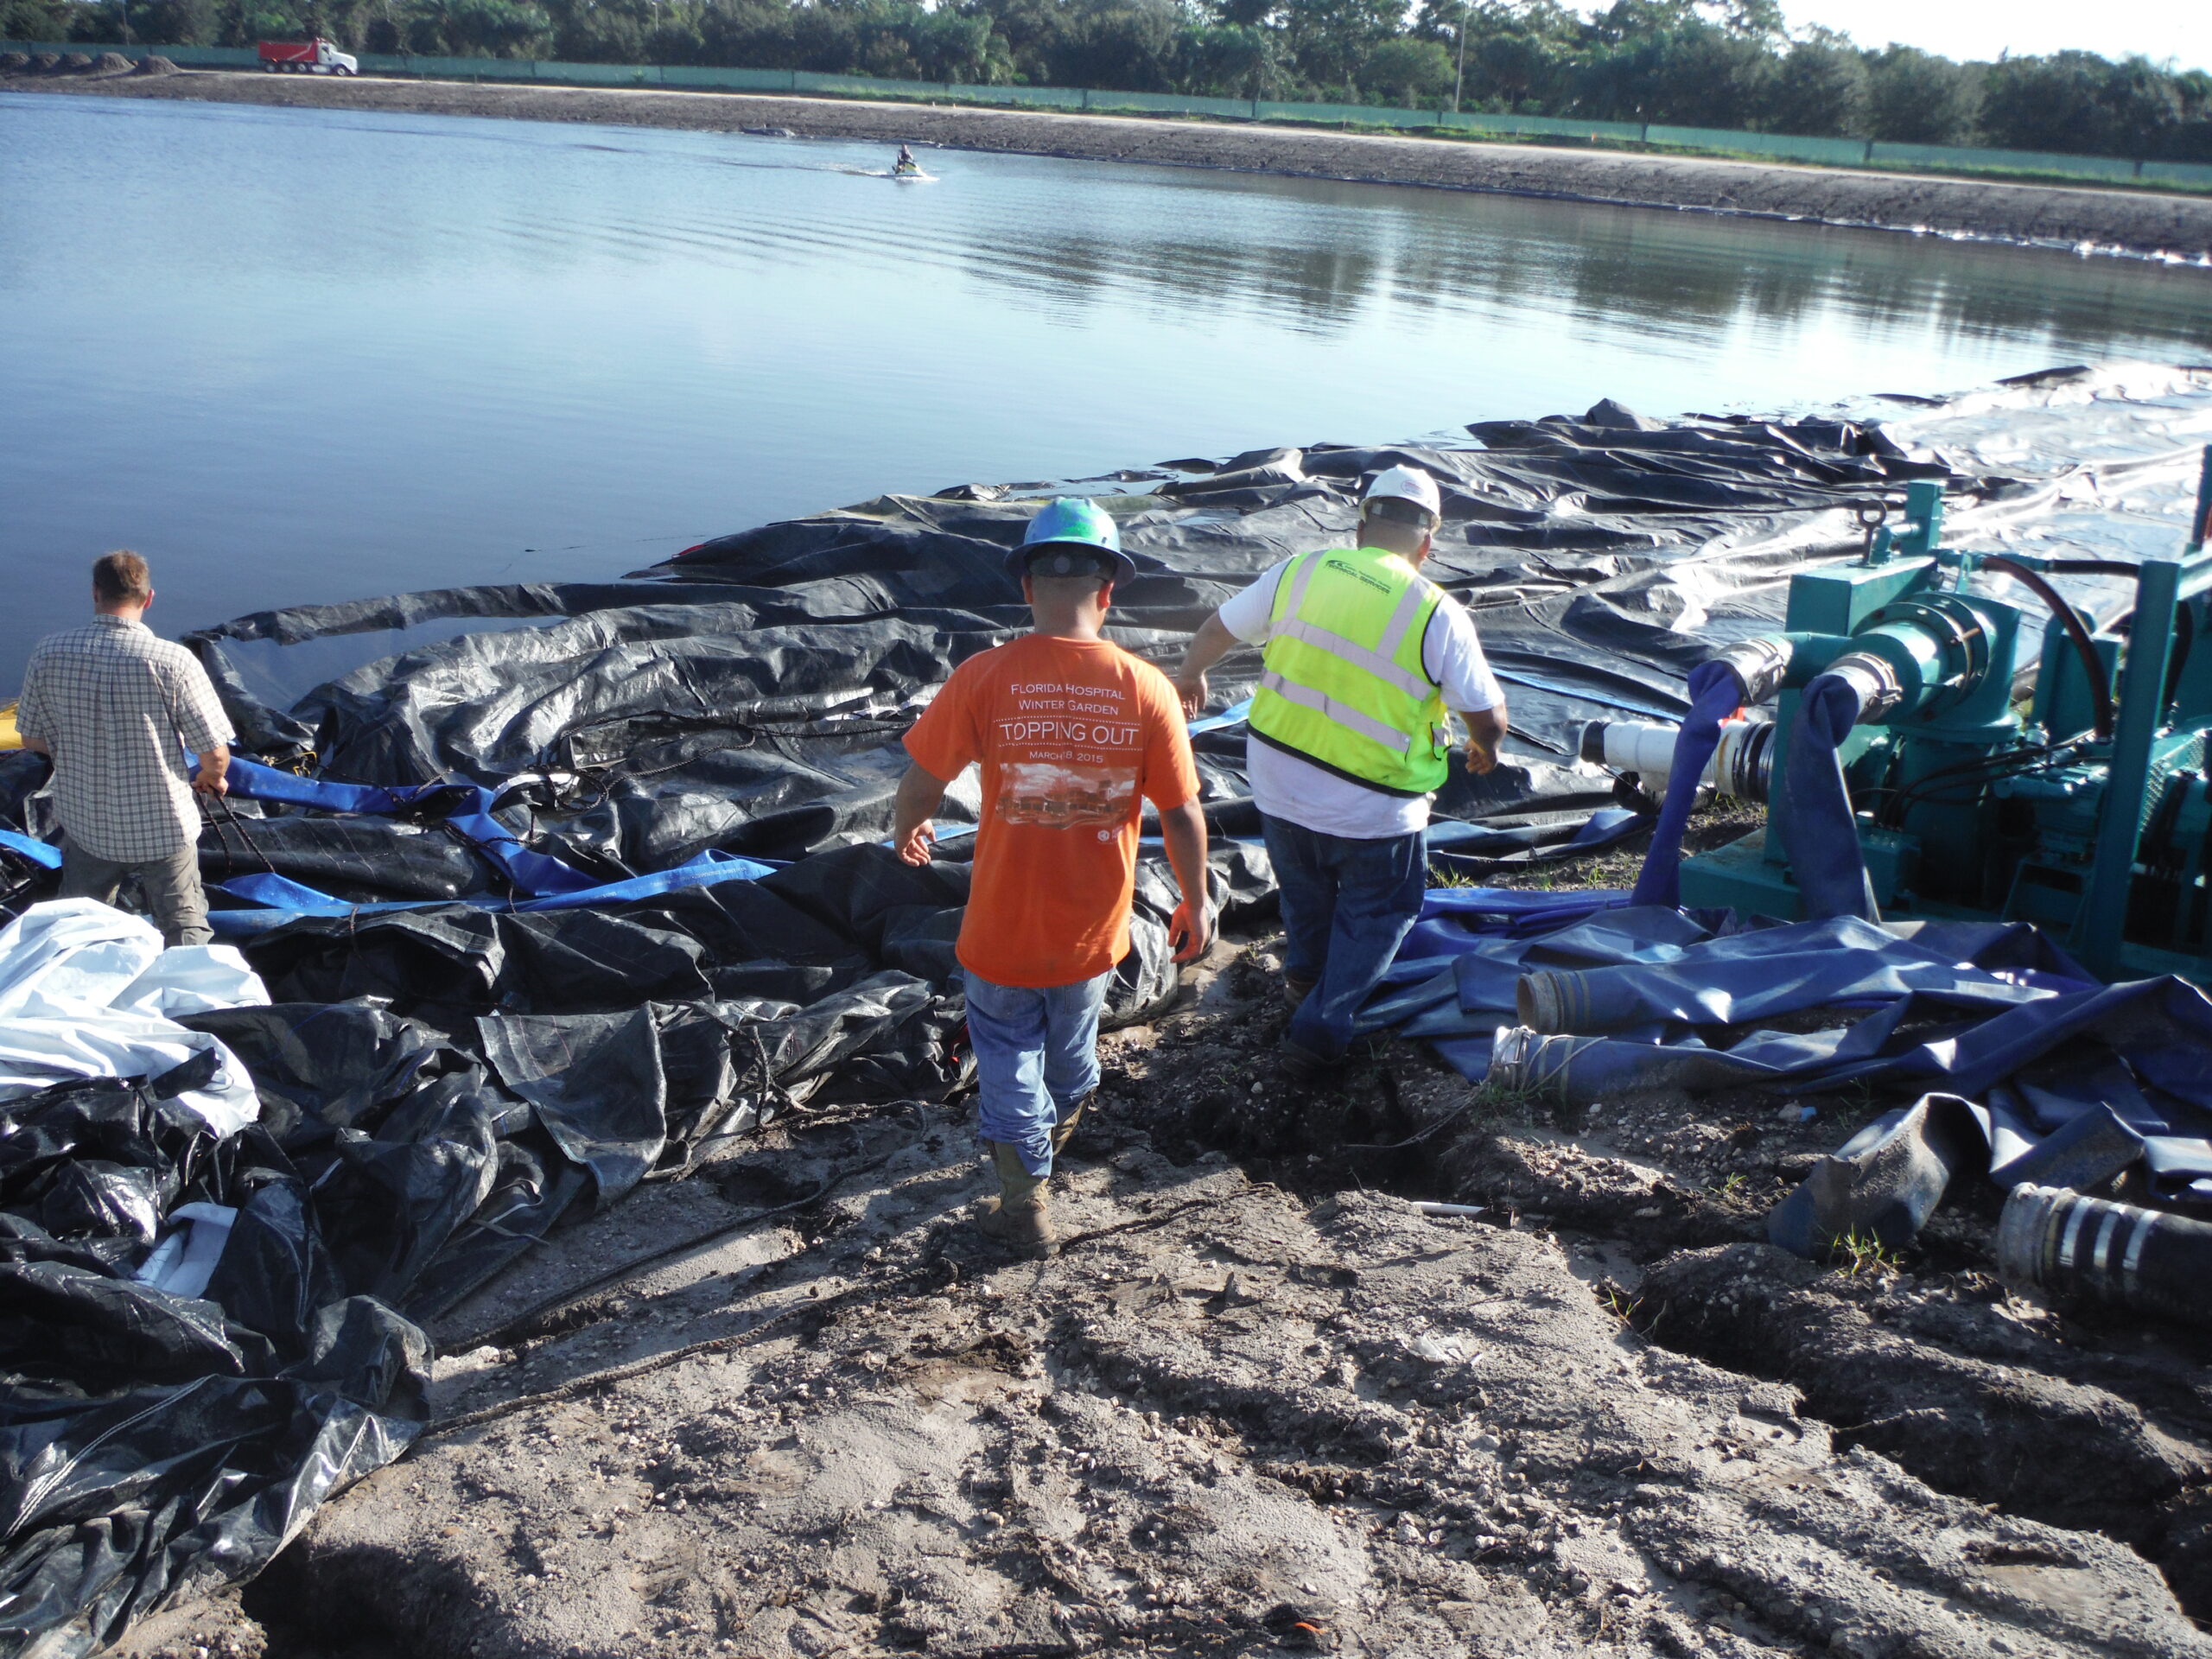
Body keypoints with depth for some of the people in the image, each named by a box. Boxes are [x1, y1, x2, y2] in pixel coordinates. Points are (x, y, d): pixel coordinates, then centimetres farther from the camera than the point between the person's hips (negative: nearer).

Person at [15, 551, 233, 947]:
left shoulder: (48, 653, -12)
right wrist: (210, 779, 6)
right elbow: (216, 755, -18)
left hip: (84, 826, 3)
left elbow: (33, 739, 2)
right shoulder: (173, 661, -22)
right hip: (165, 829, -3)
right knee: (186, 939, 16)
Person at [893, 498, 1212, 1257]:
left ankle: (1026, 1207, 31)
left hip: (1004, 931, -2)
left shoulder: (984, 677, -20)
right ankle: (1057, 1132, 58)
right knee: (1072, 1043, 30)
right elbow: (1183, 816, -10)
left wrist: (907, 831, 13)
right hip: (1093, 931, 3)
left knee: (1009, 1057, 19)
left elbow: (921, 783, -10)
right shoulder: (1144, 688, -16)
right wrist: (1195, 905, 6)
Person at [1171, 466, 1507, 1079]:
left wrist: (1191, 675, 31)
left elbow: (1219, 627, 10)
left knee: (1305, 885, 31)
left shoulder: (1300, 572, -5)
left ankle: (1305, 971, 55)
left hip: (1277, 788, 4)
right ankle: (1319, 1028, 17)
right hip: (1371, 813, -4)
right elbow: (1488, 715, -9)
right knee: (1379, 911, 20)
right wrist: (1484, 747, 15)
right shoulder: (1438, 614, -15)